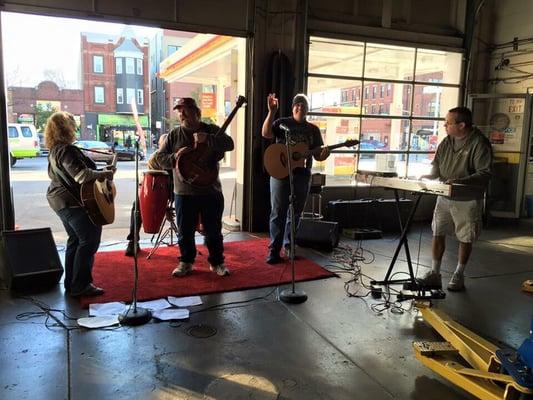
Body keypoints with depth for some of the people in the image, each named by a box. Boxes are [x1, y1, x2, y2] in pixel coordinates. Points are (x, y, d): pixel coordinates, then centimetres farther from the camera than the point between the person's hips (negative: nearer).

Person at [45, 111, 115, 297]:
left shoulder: (55, 151, 15)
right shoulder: (67, 150, -19)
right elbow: (81, 175, -29)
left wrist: (101, 172, 14)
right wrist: (105, 174, -18)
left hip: (59, 201, 11)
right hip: (74, 202, -11)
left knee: (75, 240, 17)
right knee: (89, 241, -5)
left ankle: (71, 284, 24)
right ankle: (81, 286, -2)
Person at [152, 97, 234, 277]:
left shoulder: (211, 130, 1)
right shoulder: (175, 134, 6)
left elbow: (229, 144, -15)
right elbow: (160, 157, 6)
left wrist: (207, 139, -28)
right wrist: (174, 158, -15)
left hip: (211, 191, -1)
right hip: (184, 192, 1)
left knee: (213, 230, 8)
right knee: (185, 231, 9)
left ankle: (217, 262, 23)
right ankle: (186, 262, 26)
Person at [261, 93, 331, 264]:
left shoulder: (313, 129, 11)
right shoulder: (282, 123, 5)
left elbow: (317, 156, 9)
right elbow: (265, 133, -13)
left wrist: (324, 154, -14)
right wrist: (272, 112, -22)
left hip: (302, 175, 3)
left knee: (295, 213, 10)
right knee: (278, 212, -3)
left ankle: (288, 245, 25)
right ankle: (274, 249, 1)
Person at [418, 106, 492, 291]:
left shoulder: (479, 143, -14)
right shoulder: (447, 142, 5)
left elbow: (484, 173, -18)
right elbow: (436, 164, 13)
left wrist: (460, 181, -30)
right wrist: (431, 175, -7)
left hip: (467, 201, -5)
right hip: (444, 197, 6)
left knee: (465, 239, 8)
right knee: (438, 234, 5)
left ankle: (459, 275, 24)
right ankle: (434, 274, 14)